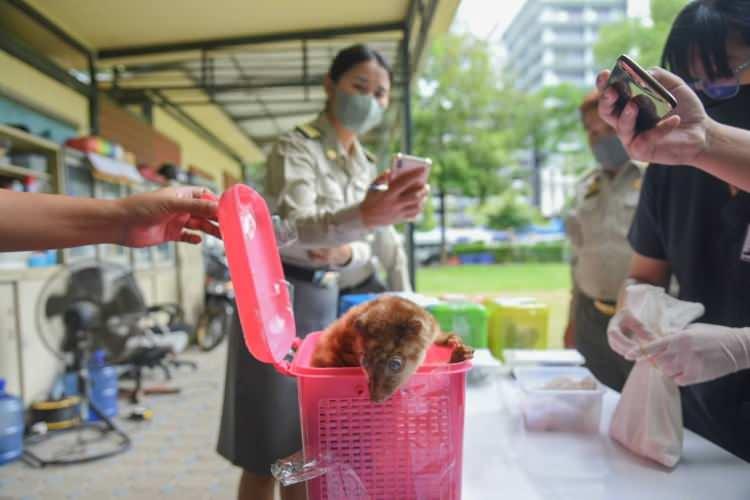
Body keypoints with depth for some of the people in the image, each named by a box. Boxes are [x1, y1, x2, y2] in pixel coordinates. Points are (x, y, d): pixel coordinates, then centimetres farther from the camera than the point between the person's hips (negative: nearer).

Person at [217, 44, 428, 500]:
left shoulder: (366, 166, 11)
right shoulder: (296, 146, -11)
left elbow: (364, 250, 12)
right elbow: (296, 228, -29)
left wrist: (343, 253, -12)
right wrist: (367, 216, -48)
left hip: (325, 304, 7)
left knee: (305, 453, 15)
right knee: (265, 454, 0)